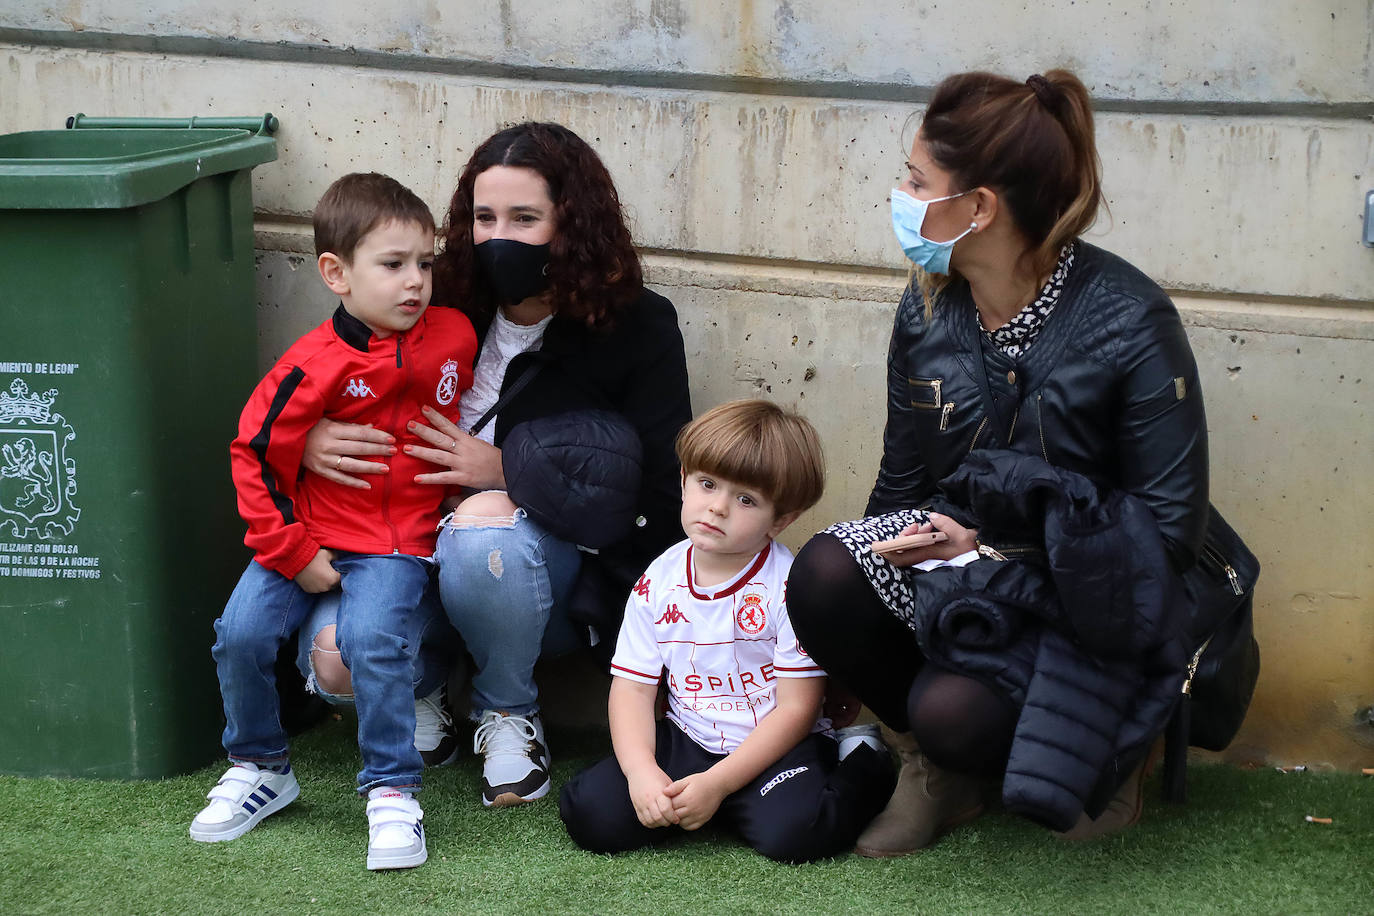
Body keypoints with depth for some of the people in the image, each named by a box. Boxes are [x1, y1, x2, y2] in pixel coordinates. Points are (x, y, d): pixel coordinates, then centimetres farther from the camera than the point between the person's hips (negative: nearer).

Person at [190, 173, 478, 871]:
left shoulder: (454, 336, 0)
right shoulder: (316, 365, -12)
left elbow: (463, 422, 21)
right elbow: (255, 453, -9)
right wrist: (294, 553, -10)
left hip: (397, 544, 0)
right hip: (311, 534, 0)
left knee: (370, 639, -26)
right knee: (241, 633, -15)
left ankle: (391, 789, -10)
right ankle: (259, 767, 10)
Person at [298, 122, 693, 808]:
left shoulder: (638, 328, -7)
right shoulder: (444, 306, 1)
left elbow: (658, 495, -13)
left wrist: (507, 469, -19)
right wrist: (307, 440, -16)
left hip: (567, 569, -2)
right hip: (415, 550, 2)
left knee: (485, 525, -37)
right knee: (337, 658, -27)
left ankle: (508, 713, -8)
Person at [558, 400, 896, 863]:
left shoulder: (789, 587, -13)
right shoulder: (657, 583, 0)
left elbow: (797, 708, -14)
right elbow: (632, 688, 0)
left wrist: (716, 784, -21)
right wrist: (642, 772, -19)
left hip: (775, 748, -3)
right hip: (686, 742, 4)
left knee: (792, 830, -31)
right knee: (591, 814, -17)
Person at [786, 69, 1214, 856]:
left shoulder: (1130, 323, -17)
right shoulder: (928, 310, 0)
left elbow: (1172, 529, -15)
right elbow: (903, 486, 15)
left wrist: (990, 551, -20)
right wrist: (918, 535, -6)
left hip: (1085, 599, -5)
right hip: (959, 558, 5)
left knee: (953, 713, -31)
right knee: (823, 578, -25)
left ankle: (1096, 755, 5)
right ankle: (939, 765, 1)